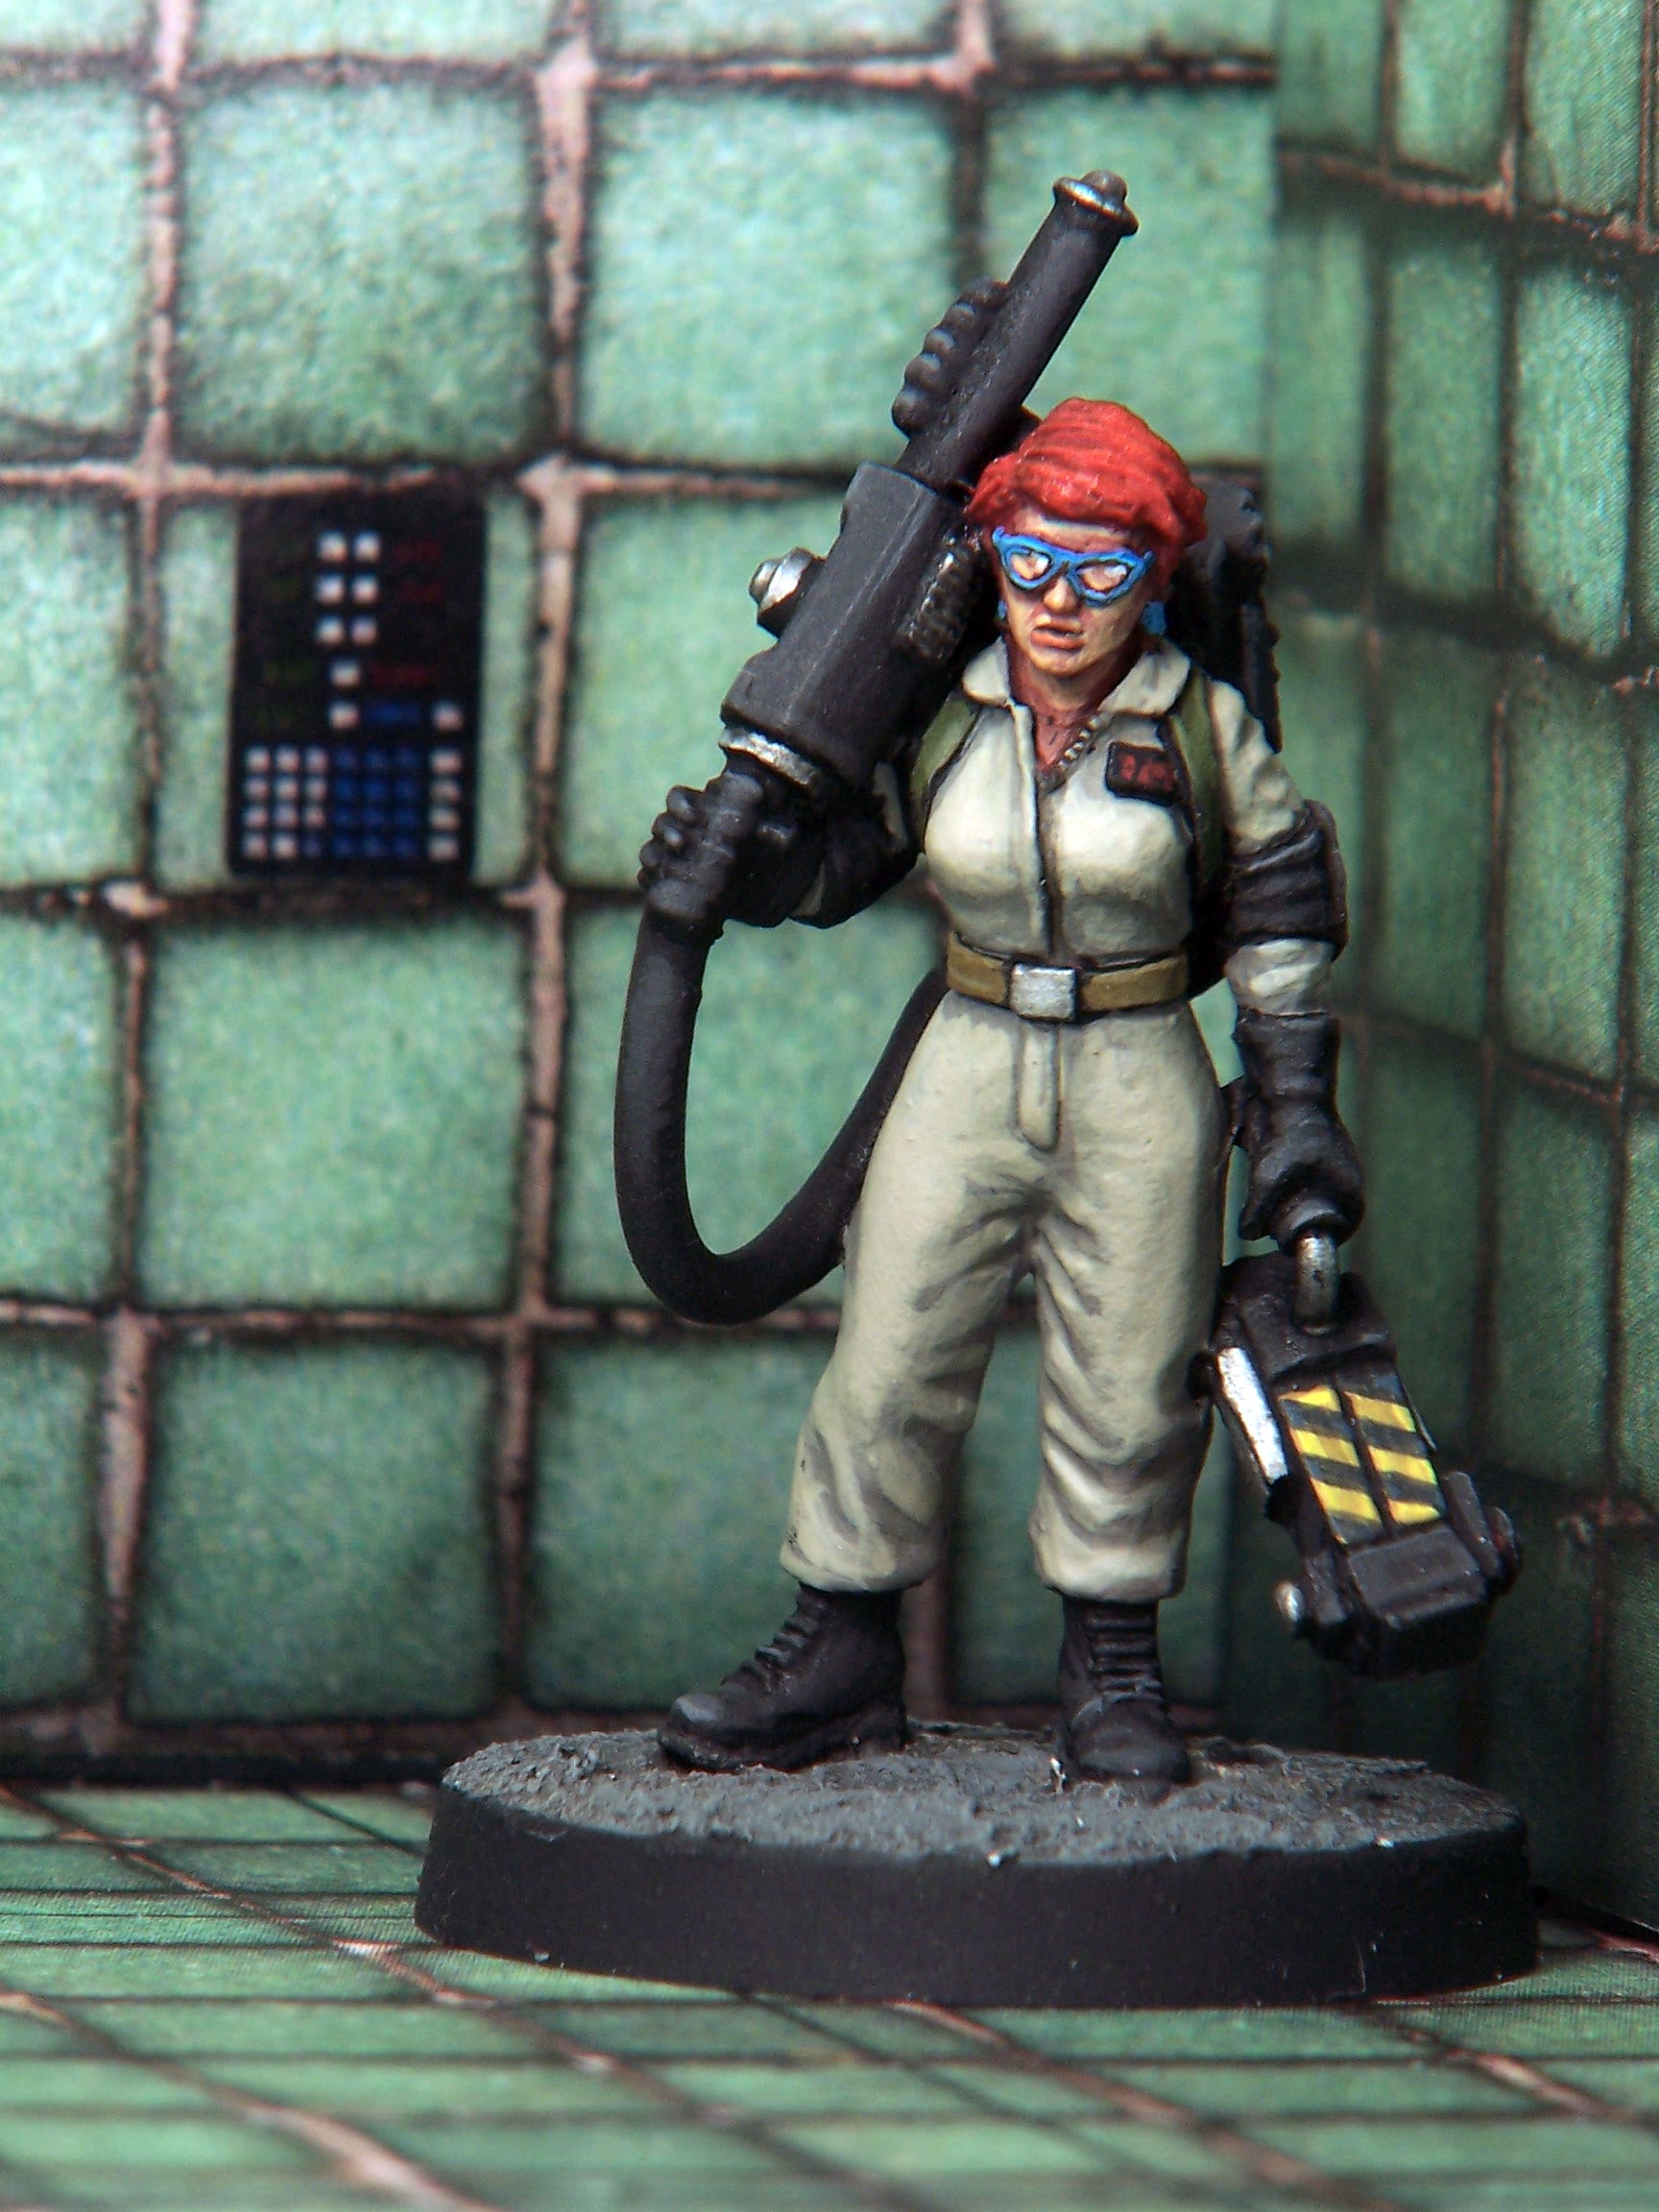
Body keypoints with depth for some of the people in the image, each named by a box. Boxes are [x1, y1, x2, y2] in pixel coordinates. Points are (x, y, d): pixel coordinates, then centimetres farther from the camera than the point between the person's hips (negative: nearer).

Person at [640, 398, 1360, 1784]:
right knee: (890, 1366, 0)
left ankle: (1114, 1667, 17)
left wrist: (1296, 1107, 2)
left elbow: (1283, 914, 3)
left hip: (1140, 1087, -2)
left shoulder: (1202, 729, -6)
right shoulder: (942, 719, -1)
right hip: (971, 1069, 2)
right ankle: (845, 1651, 10)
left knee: (1126, 1385, 4)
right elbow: (838, 862, 11)